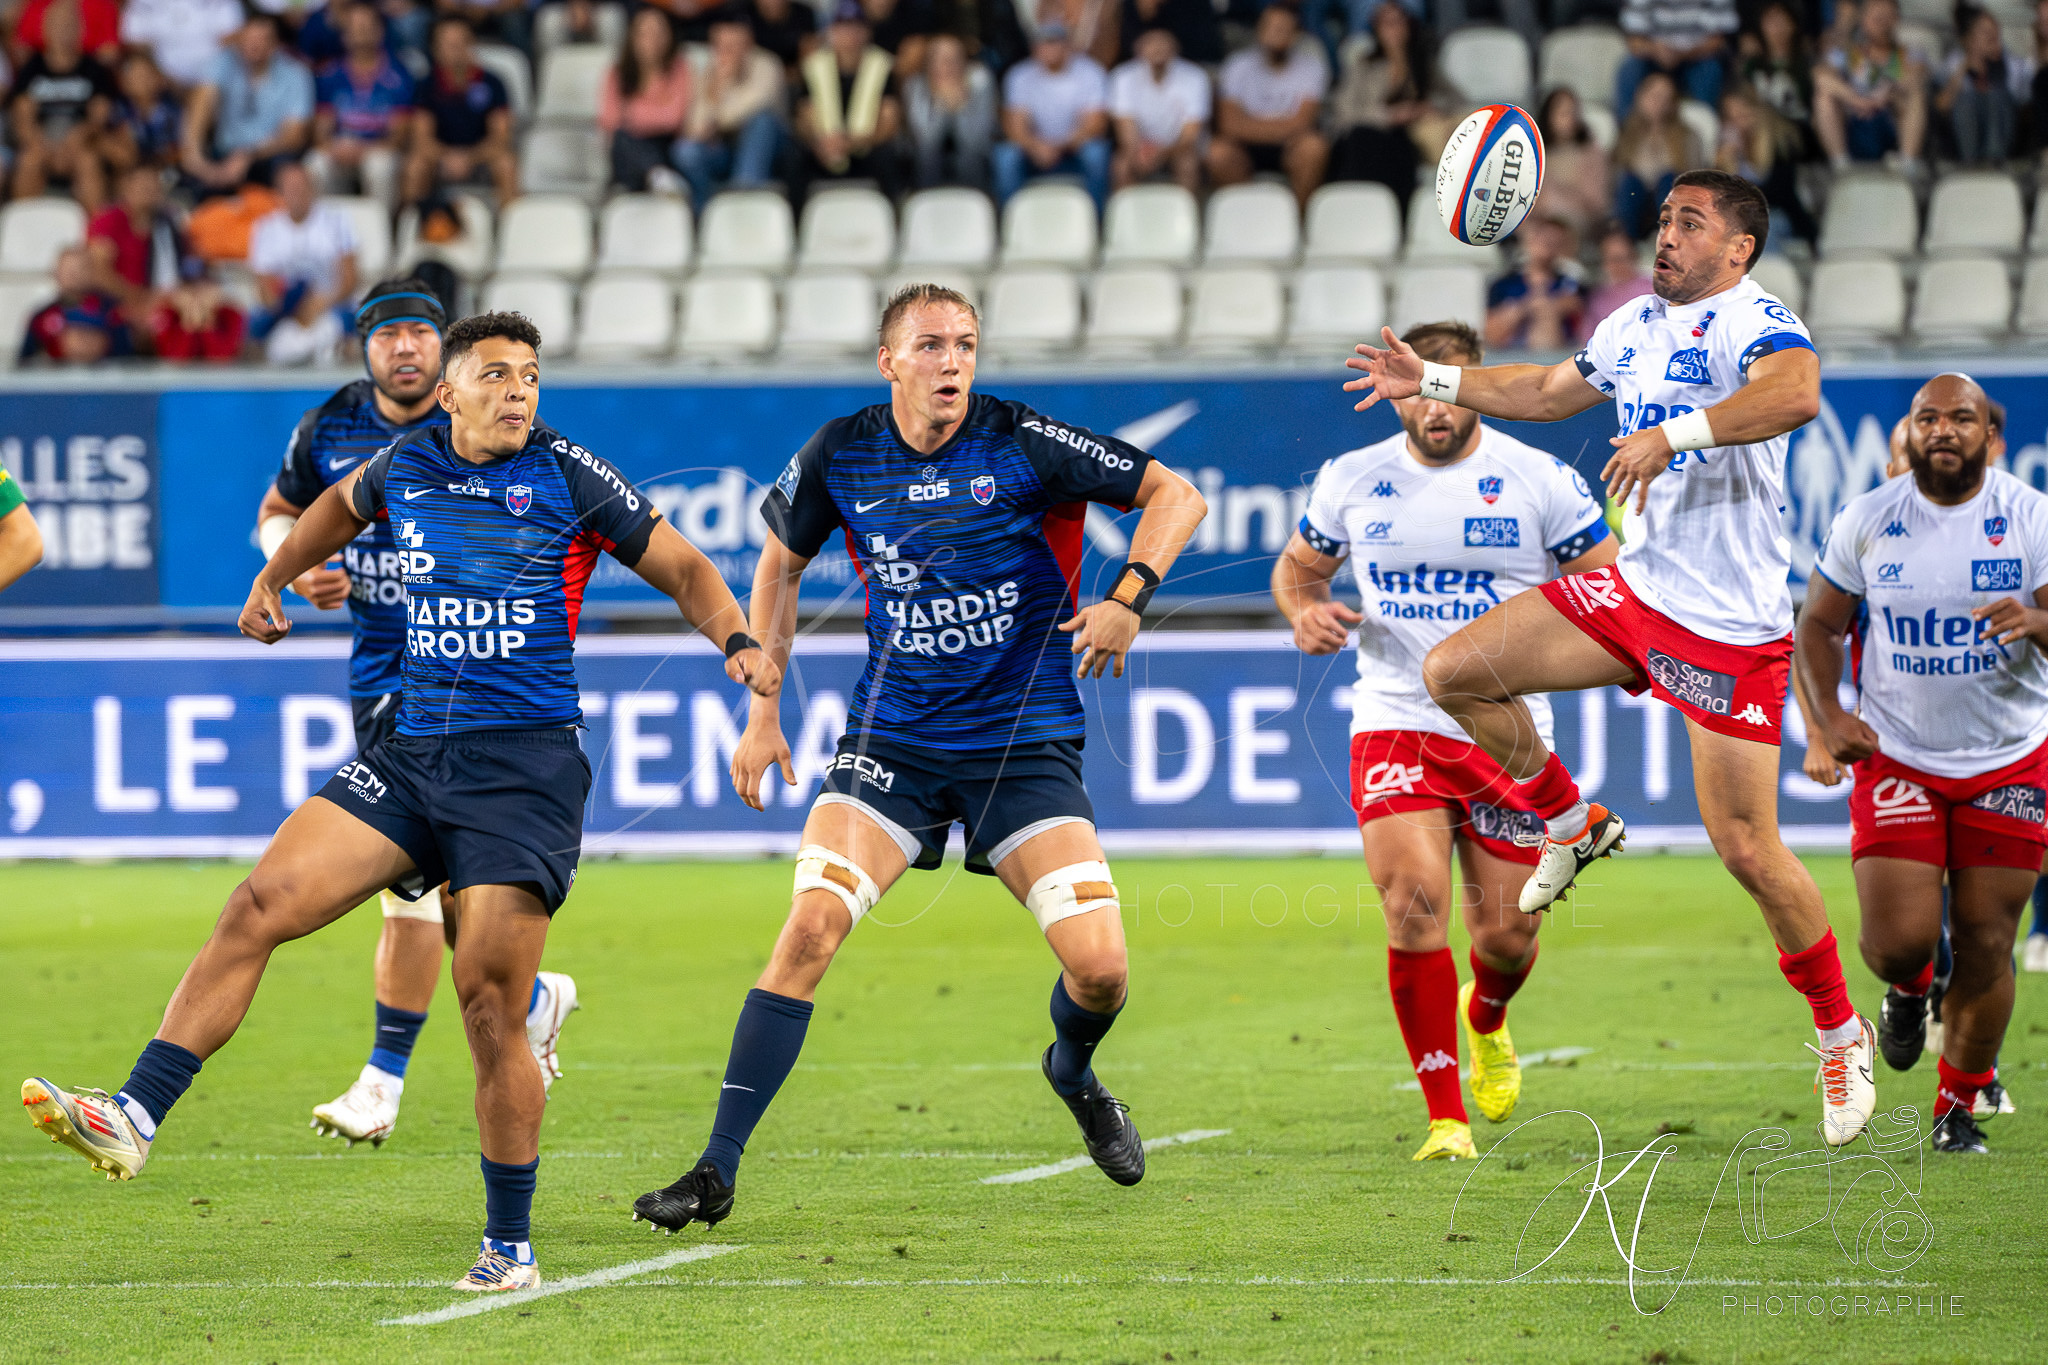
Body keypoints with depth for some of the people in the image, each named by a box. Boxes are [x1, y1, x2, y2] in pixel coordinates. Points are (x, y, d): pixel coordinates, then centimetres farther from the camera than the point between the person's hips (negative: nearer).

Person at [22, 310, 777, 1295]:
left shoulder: (566, 477, 0)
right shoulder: (405, 467, 11)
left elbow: (681, 567, 7)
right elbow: (340, 505, 36)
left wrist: (737, 641, -9)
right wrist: (275, 579, 36)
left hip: (527, 765, -4)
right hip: (411, 758, 4)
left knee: (490, 996, -9)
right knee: (262, 902, -14)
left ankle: (511, 1244, 4)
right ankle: (134, 1120, -18)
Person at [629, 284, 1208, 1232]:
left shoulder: (1022, 444, -10)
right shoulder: (839, 457, -3)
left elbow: (1174, 497, -2)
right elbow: (779, 564, 16)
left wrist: (1128, 596, -17)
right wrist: (763, 713, 12)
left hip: (1023, 744, -1)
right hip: (891, 744, 1)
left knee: (1098, 967, -11)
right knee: (810, 927, -18)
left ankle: (1072, 1073, 27)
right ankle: (717, 1171, -12)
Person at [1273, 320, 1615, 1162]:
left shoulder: (1540, 481, -3)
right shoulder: (1352, 480, 4)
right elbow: (1296, 566, 20)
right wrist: (1305, 611, -3)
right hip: (1395, 725, 0)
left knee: (1507, 934, 4)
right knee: (1414, 904, -19)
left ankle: (1486, 1021, 44)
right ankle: (1446, 1118, -11)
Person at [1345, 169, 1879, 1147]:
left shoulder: (1752, 322, -14)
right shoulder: (1637, 324, 13)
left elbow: (1797, 392, -38)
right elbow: (1550, 390, 32)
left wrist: (1674, 433, -46)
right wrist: (1434, 380, 29)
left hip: (1731, 626, -8)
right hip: (1635, 589, 8)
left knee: (1747, 850, -8)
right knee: (1454, 673, -4)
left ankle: (1841, 1033, 11)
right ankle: (1570, 826, 18)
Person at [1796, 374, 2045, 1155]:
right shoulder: (1867, 521, -2)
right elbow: (1819, 624, 8)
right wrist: (1827, 715, -7)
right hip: (1897, 759, 0)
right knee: (1899, 939, -11)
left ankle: (1959, 1106, 19)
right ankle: (1908, 988, 28)